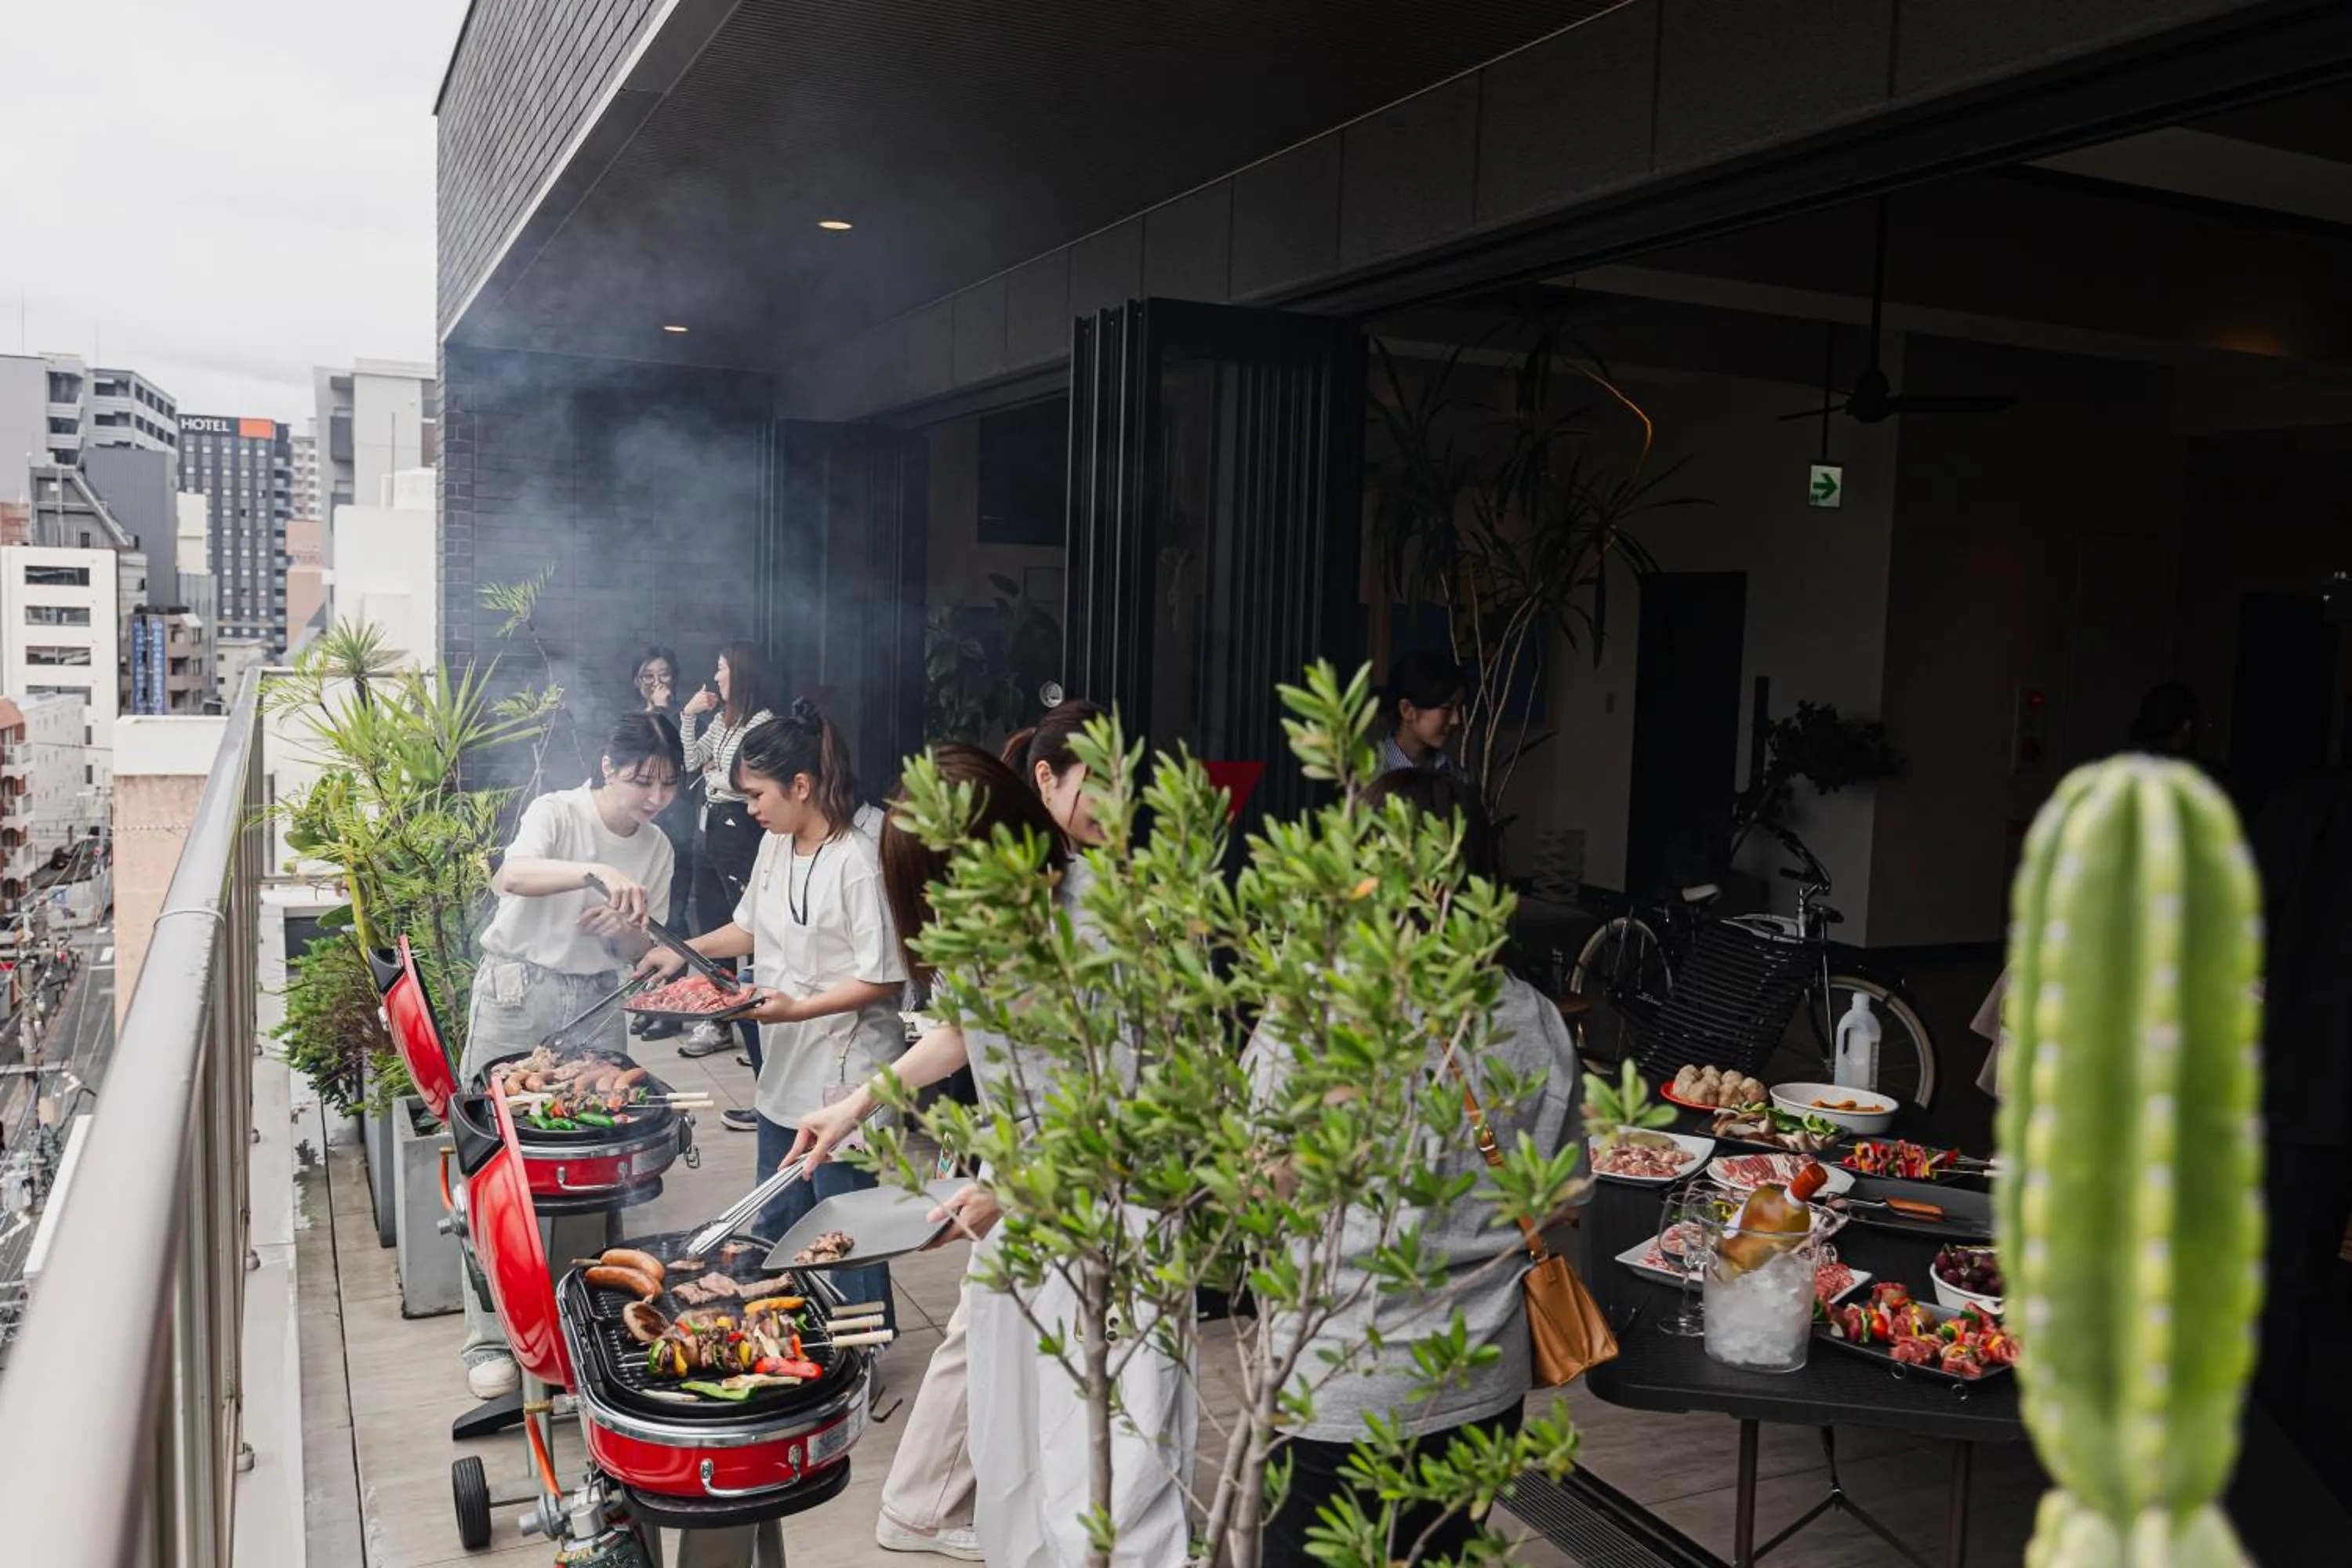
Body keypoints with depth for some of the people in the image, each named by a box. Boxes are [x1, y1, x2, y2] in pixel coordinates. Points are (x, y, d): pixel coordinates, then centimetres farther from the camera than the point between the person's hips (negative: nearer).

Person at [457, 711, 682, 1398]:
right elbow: (511, 876, -32)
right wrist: (596, 873, -48)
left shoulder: (656, 848, 5)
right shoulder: (558, 813, -11)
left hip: (597, 1008, 5)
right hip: (518, 995, -4)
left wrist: (623, 928, -14)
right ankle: (488, 1340, 5)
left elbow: (644, 954, 8)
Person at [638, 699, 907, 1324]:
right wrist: (684, 951, 8)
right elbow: (752, 927, 21)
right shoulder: (775, 847, 6)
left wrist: (800, 1008, -26)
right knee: (778, 1221, 19)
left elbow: (882, 977, -21)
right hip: (786, 1066, 9)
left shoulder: (857, 862, -21)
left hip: (843, 1071, -9)